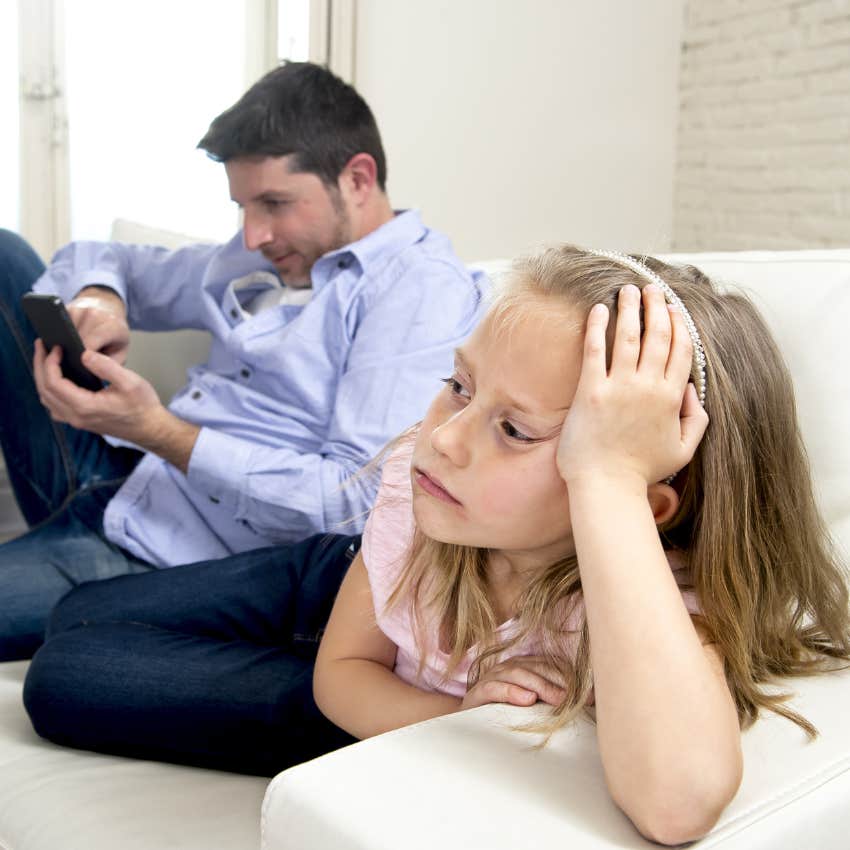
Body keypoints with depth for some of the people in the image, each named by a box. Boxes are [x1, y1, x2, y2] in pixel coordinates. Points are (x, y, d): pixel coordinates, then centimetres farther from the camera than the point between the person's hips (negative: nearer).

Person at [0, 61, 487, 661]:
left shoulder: (426, 289, -14)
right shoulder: (265, 257, 11)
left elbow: (355, 501, -23)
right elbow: (101, 259, 21)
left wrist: (159, 431, -26)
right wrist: (96, 298, -5)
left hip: (165, 560, -8)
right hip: (112, 485, 8)